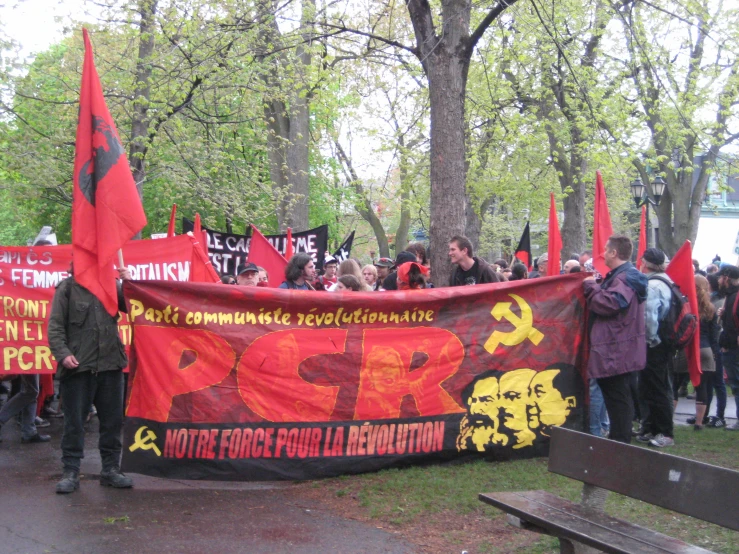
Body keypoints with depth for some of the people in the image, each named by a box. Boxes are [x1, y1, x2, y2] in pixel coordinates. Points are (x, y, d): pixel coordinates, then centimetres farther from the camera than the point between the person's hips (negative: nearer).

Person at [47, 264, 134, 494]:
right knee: (74, 421, 2)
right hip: (78, 366, -3)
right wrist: (63, 353, -16)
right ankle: (70, 472, 9)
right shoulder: (68, 288, 0)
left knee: (112, 420, 9)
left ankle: (111, 469, 19)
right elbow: (55, 326, -4)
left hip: (110, 364, 4)